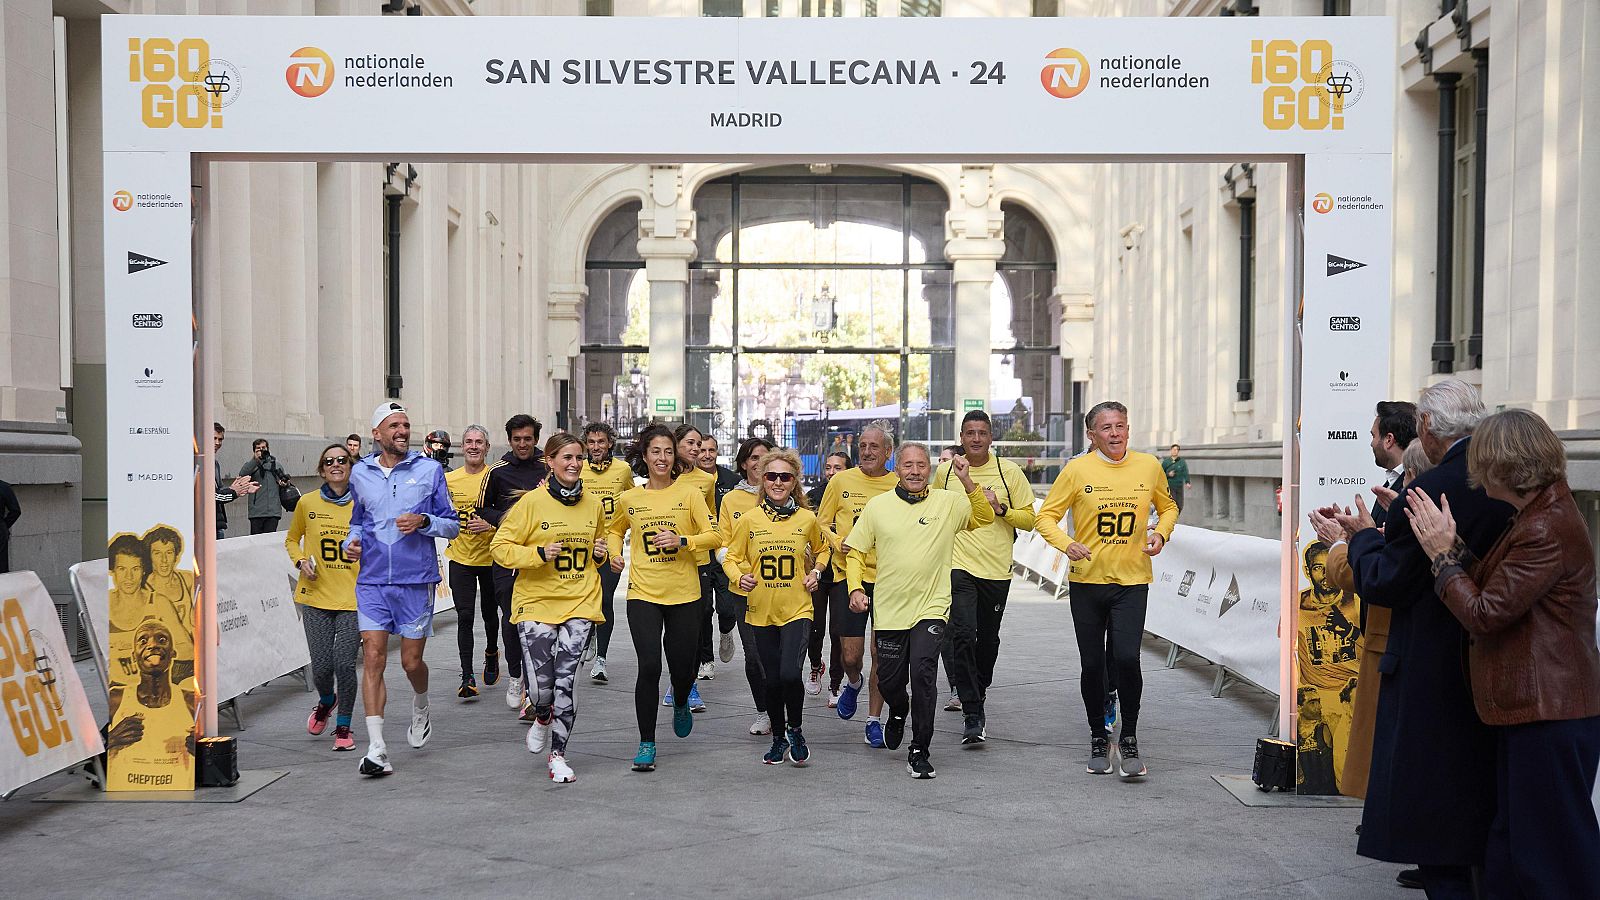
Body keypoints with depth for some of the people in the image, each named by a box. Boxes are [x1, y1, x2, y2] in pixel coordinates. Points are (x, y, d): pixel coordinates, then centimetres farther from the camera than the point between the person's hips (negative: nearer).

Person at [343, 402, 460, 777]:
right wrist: (352, 541, 3)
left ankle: (420, 709, 39)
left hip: (416, 580, -1)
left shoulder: (429, 469, 1)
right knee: (373, 658, -8)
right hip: (372, 581, 2)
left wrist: (423, 521, -14)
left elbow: (452, 524, 4)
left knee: (411, 661, 4)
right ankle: (376, 748, -8)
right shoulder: (360, 472, 9)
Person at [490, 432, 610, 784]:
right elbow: (500, 547, -4)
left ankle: (557, 754, 11)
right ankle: (543, 717, 31)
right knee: (539, 686, -6)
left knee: (565, 682, -5)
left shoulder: (594, 505, 8)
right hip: (536, 603, -2)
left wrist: (600, 554, 3)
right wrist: (539, 554, -17)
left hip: (579, 603, 2)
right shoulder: (532, 502, -5)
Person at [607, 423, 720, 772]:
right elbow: (615, 530, 25)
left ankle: (681, 704, 45)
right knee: (649, 667, -12)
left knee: (683, 669, 8)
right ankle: (646, 744, 1)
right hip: (643, 593, 0)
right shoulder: (629, 499, 5)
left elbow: (714, 536, -4)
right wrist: (613, 553, 5)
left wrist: (682, 541, -19)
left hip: (683, 595, 0)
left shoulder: (689, 492, -1)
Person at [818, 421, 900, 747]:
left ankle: (874, 720, 16)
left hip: (886, 578, 0)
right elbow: (822, 524, 9)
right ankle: (852, 683, 36)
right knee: (850, 654, 0)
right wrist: (841, 543, -8)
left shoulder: (900, 486, 3)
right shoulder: (842, 481, 3)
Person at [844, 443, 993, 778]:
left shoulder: (948, 502, 2)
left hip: (931, 608, -2)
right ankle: (898, 712, 47)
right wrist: (855, 588, -5)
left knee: (923, 673, -17)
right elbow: (856, 552, 8)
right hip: (889, 609, 2)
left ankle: (919, 751, -3)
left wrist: (967, 482, -15)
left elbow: (985, 517, -4)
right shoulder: (877, 505, 3)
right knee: (889, 681, 9)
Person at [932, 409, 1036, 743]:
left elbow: (1030, 519, 2)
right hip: (958, 565, -1)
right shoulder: (945, 471, 4)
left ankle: (978, 690, 42)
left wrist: (1001, 508, -14)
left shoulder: (1010, 471, 0)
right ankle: (973, 716, -14)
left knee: (988, 638, 13)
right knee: (962, 635, -16)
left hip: (996, 569, 1)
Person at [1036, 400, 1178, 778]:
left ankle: (1129, 739, 5)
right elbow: (1046, 516, -1)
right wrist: (1066, 544, -19)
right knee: (1093, 665, 8)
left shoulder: (1148, 466, 3)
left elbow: (1168, 506, 20)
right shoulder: (1077, 469, -4)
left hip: (1132, 581, 0)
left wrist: (1161, 532, 0)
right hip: (1087, 580, 0)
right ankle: (1099, 737, 28)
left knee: (1126, 658, -15)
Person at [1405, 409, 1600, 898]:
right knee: (1509, 857, 17)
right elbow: (1497, 588, 13)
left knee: (1554, 855, 0)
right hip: (1528, 710, 11)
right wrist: (1451, 546, 5)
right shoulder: (1542, 515, 13)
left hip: (1548, 715, -11)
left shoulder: (1547, 530, -21)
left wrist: (1443, 555, -8)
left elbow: (1484, 614, -19)